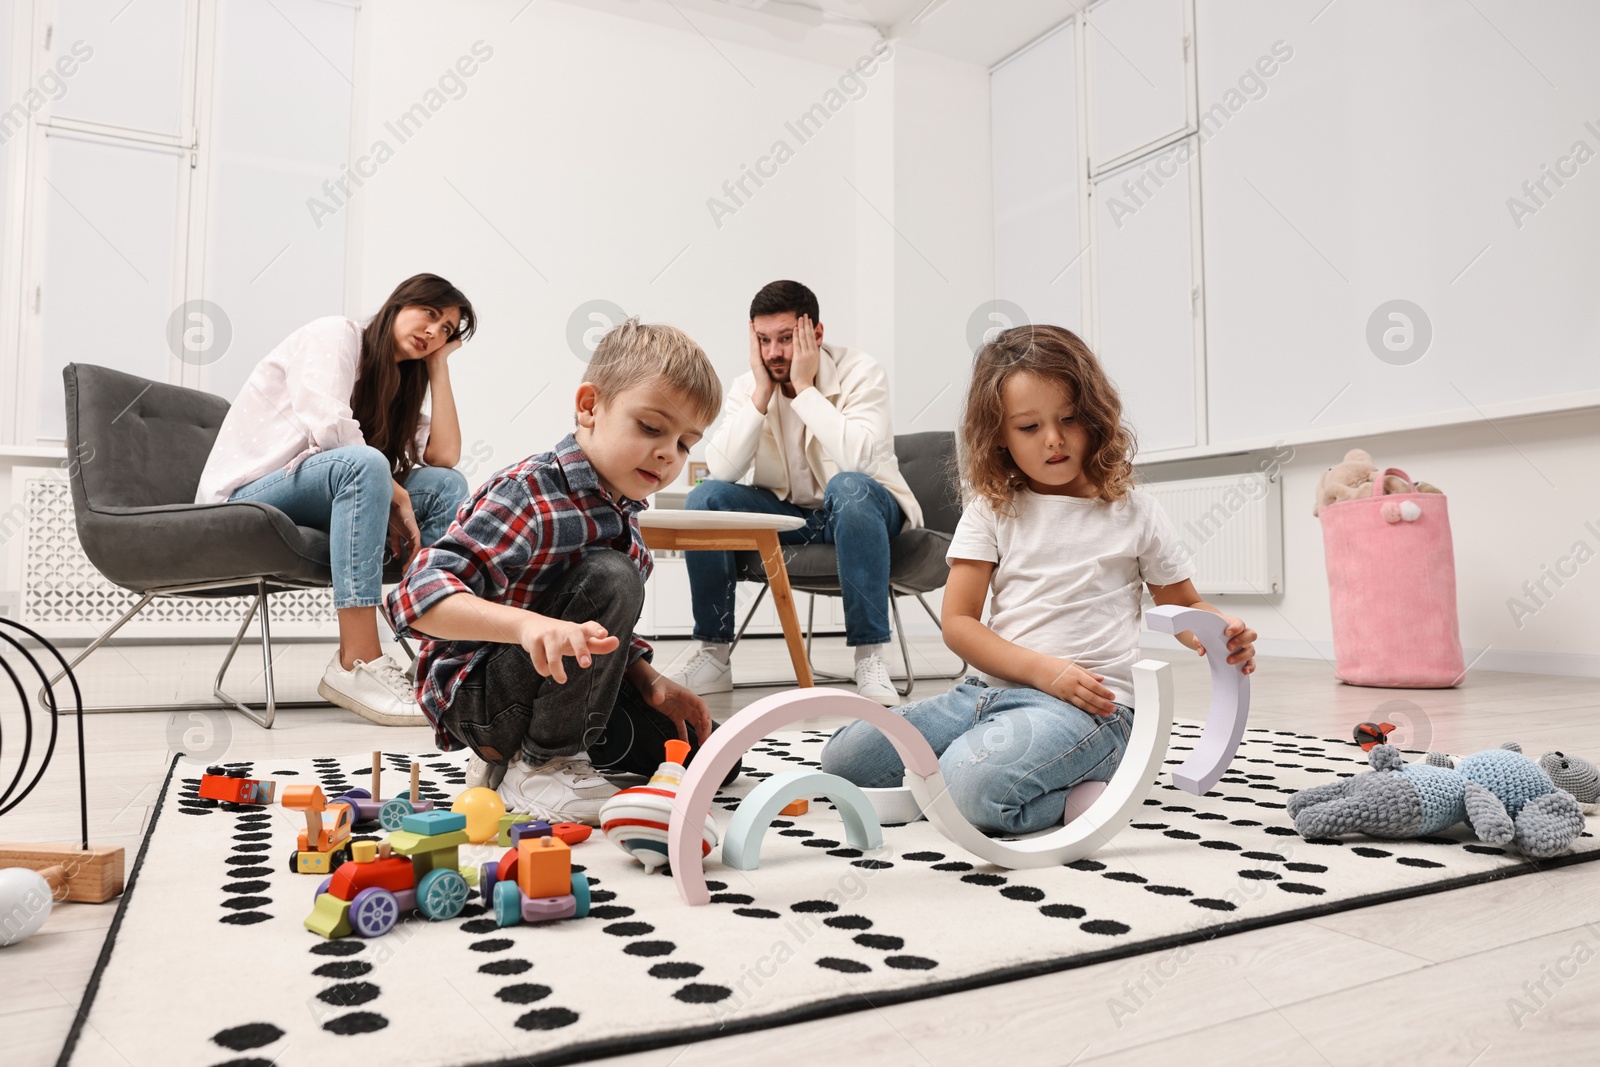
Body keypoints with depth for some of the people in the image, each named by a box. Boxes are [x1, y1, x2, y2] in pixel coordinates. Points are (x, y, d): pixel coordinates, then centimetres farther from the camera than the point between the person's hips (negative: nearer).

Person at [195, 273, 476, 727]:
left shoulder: (403, 382, 17)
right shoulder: (334, 334, -5)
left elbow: (445, 456, 0)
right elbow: (329, 427, -22)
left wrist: (439, 365, 5)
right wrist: (394, 497, -18)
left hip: (313, 510, 7)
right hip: (243, 499, -7)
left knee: (447, 486, -9)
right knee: (363, 462, -35)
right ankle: (357, 663, -41)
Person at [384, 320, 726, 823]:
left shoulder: (622, 511, 6)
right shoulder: (529, 493, -22)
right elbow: (419, 597, -34)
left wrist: (650, 681, 2)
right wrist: (530, 624, -49)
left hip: (559, 688, 9)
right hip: (474, 693, -9)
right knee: (611, 577, -29)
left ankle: (506, 754, 14)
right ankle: (542, 766, -15)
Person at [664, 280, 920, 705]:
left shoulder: (861, 373, -15)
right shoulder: (747, 386, -4)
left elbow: (858, 459, -33)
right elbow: (722, 470, -18)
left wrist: (804, 387, -27)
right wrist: (762, 392, -21)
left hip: (859, 510, -4)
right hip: (787, 512, 4)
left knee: (849, 486, -38)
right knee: (706, 497, -19)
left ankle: (870, 655, -32)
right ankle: (713, 653, -9)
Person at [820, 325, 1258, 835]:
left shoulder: (1133, 513, 5)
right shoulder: (990, 511, 8)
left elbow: (1181, 606, 14)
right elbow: (958, 622, 1)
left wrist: (1222, 632, -10)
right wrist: (1042, 669, -12)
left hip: (1090, 707, -4)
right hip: (994, 687, 4)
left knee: (975, 784, -34)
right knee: (842, 757, -6)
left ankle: (1080, 793, -7)